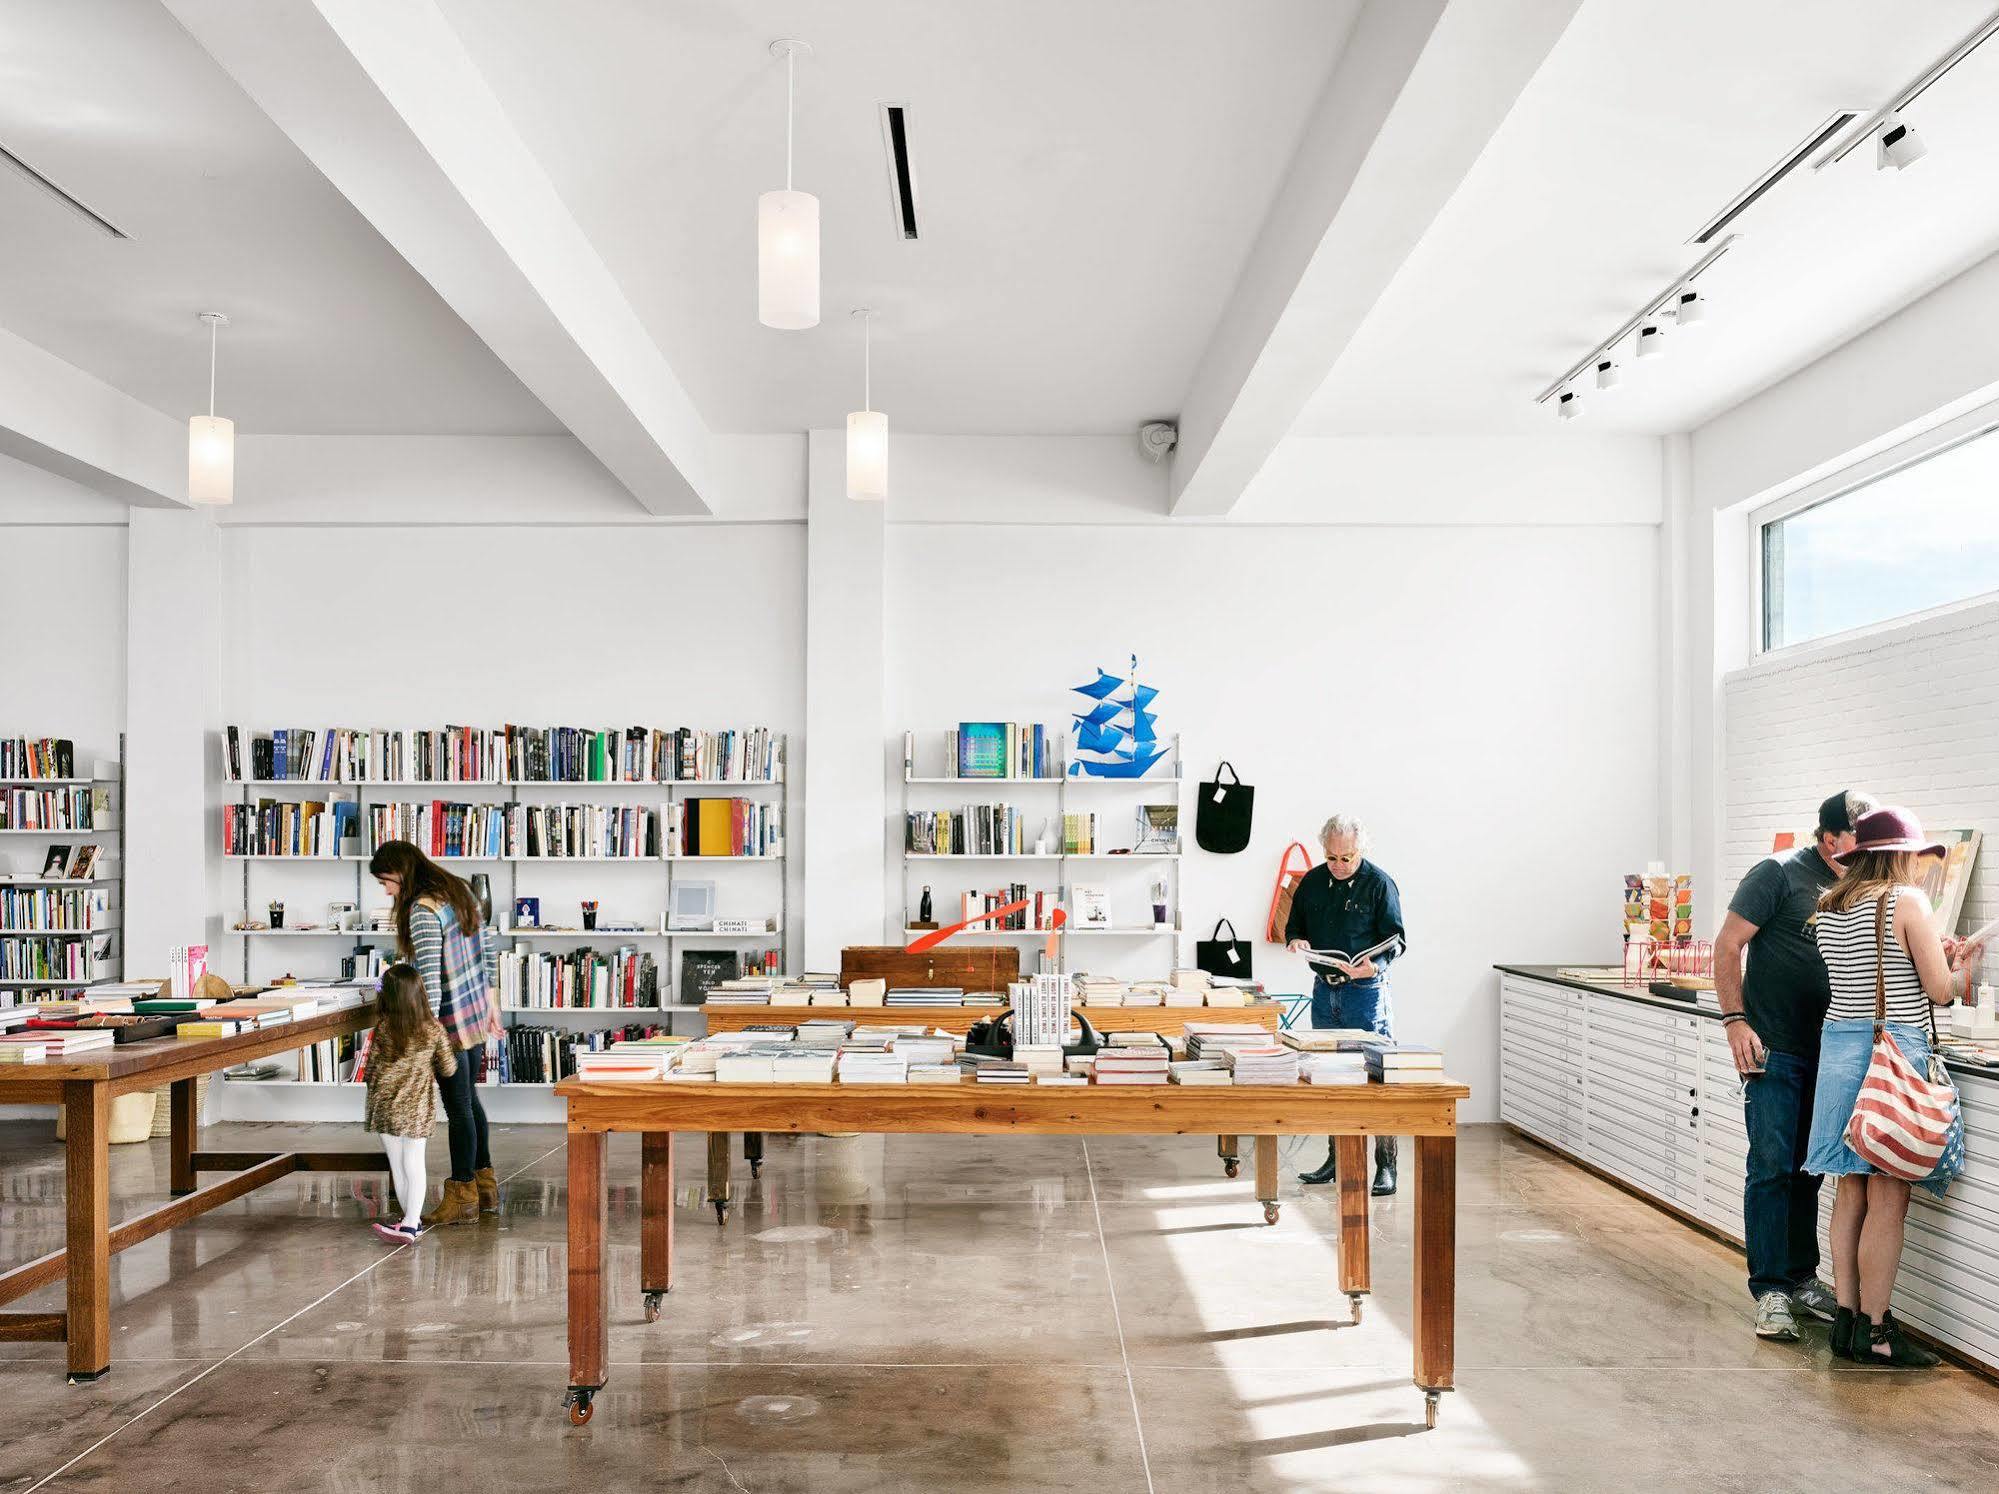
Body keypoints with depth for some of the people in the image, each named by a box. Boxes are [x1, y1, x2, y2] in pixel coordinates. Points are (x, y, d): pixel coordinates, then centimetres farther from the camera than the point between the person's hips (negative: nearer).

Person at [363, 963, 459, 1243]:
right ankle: (410, 1224, -4)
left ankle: (412, 1219, 17)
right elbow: (448, 1069, -2)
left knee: (397, 1165, 11)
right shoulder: (434, 1030, -10)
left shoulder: (383, 1028, -11)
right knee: (414, 1165, 3)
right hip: (418, 1108, 0)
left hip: (385, 1107, 0)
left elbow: (372, 1068, -1)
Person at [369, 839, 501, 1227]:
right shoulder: (458, 891, 8)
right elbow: (489, 946, 15)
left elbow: (429, 977, -26)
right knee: (469, 1098, 19)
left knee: (458, 1108, 2)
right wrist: (490, 999, 22)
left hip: (450, 1020, -9)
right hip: (477, 1011, 9)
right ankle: (485, 1185, 28)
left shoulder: (422, 911, -20)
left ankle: (462, 1196, 14)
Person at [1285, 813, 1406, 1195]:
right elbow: (1294, 925, 18)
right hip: (1324, 989, 5)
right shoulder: (1312, 882, 8)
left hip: (1367, 991, -5)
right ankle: (1336, 1159, 21)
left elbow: (1396, 939, -8)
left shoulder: (1380, 884, -7)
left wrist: (1373, 966, -27)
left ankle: (1385, 1166, 1)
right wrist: (1295, 940, -6)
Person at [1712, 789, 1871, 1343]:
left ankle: (1801, 1280, 24)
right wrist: (1735, 1021, -16)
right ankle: (1770, 1292, 1)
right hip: (1773, 1048, -6)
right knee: (1772, 1167, -5)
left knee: (1808, 1169, 13)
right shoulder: (1779, 874, -9)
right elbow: (1728, 945, -9)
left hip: (1826, 1051, 6)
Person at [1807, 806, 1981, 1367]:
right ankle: (1874, 1330, 4)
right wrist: (1963, 967, 13)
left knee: (1851, 1191, 11)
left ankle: (1846, 1320, 16)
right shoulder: (1907, 901, -9)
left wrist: (1932, 954, 21)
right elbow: (1940, 990, -7)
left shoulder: (1829, 909, 12)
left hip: (1839, 1044, 7)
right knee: (1888, 1196, -1)